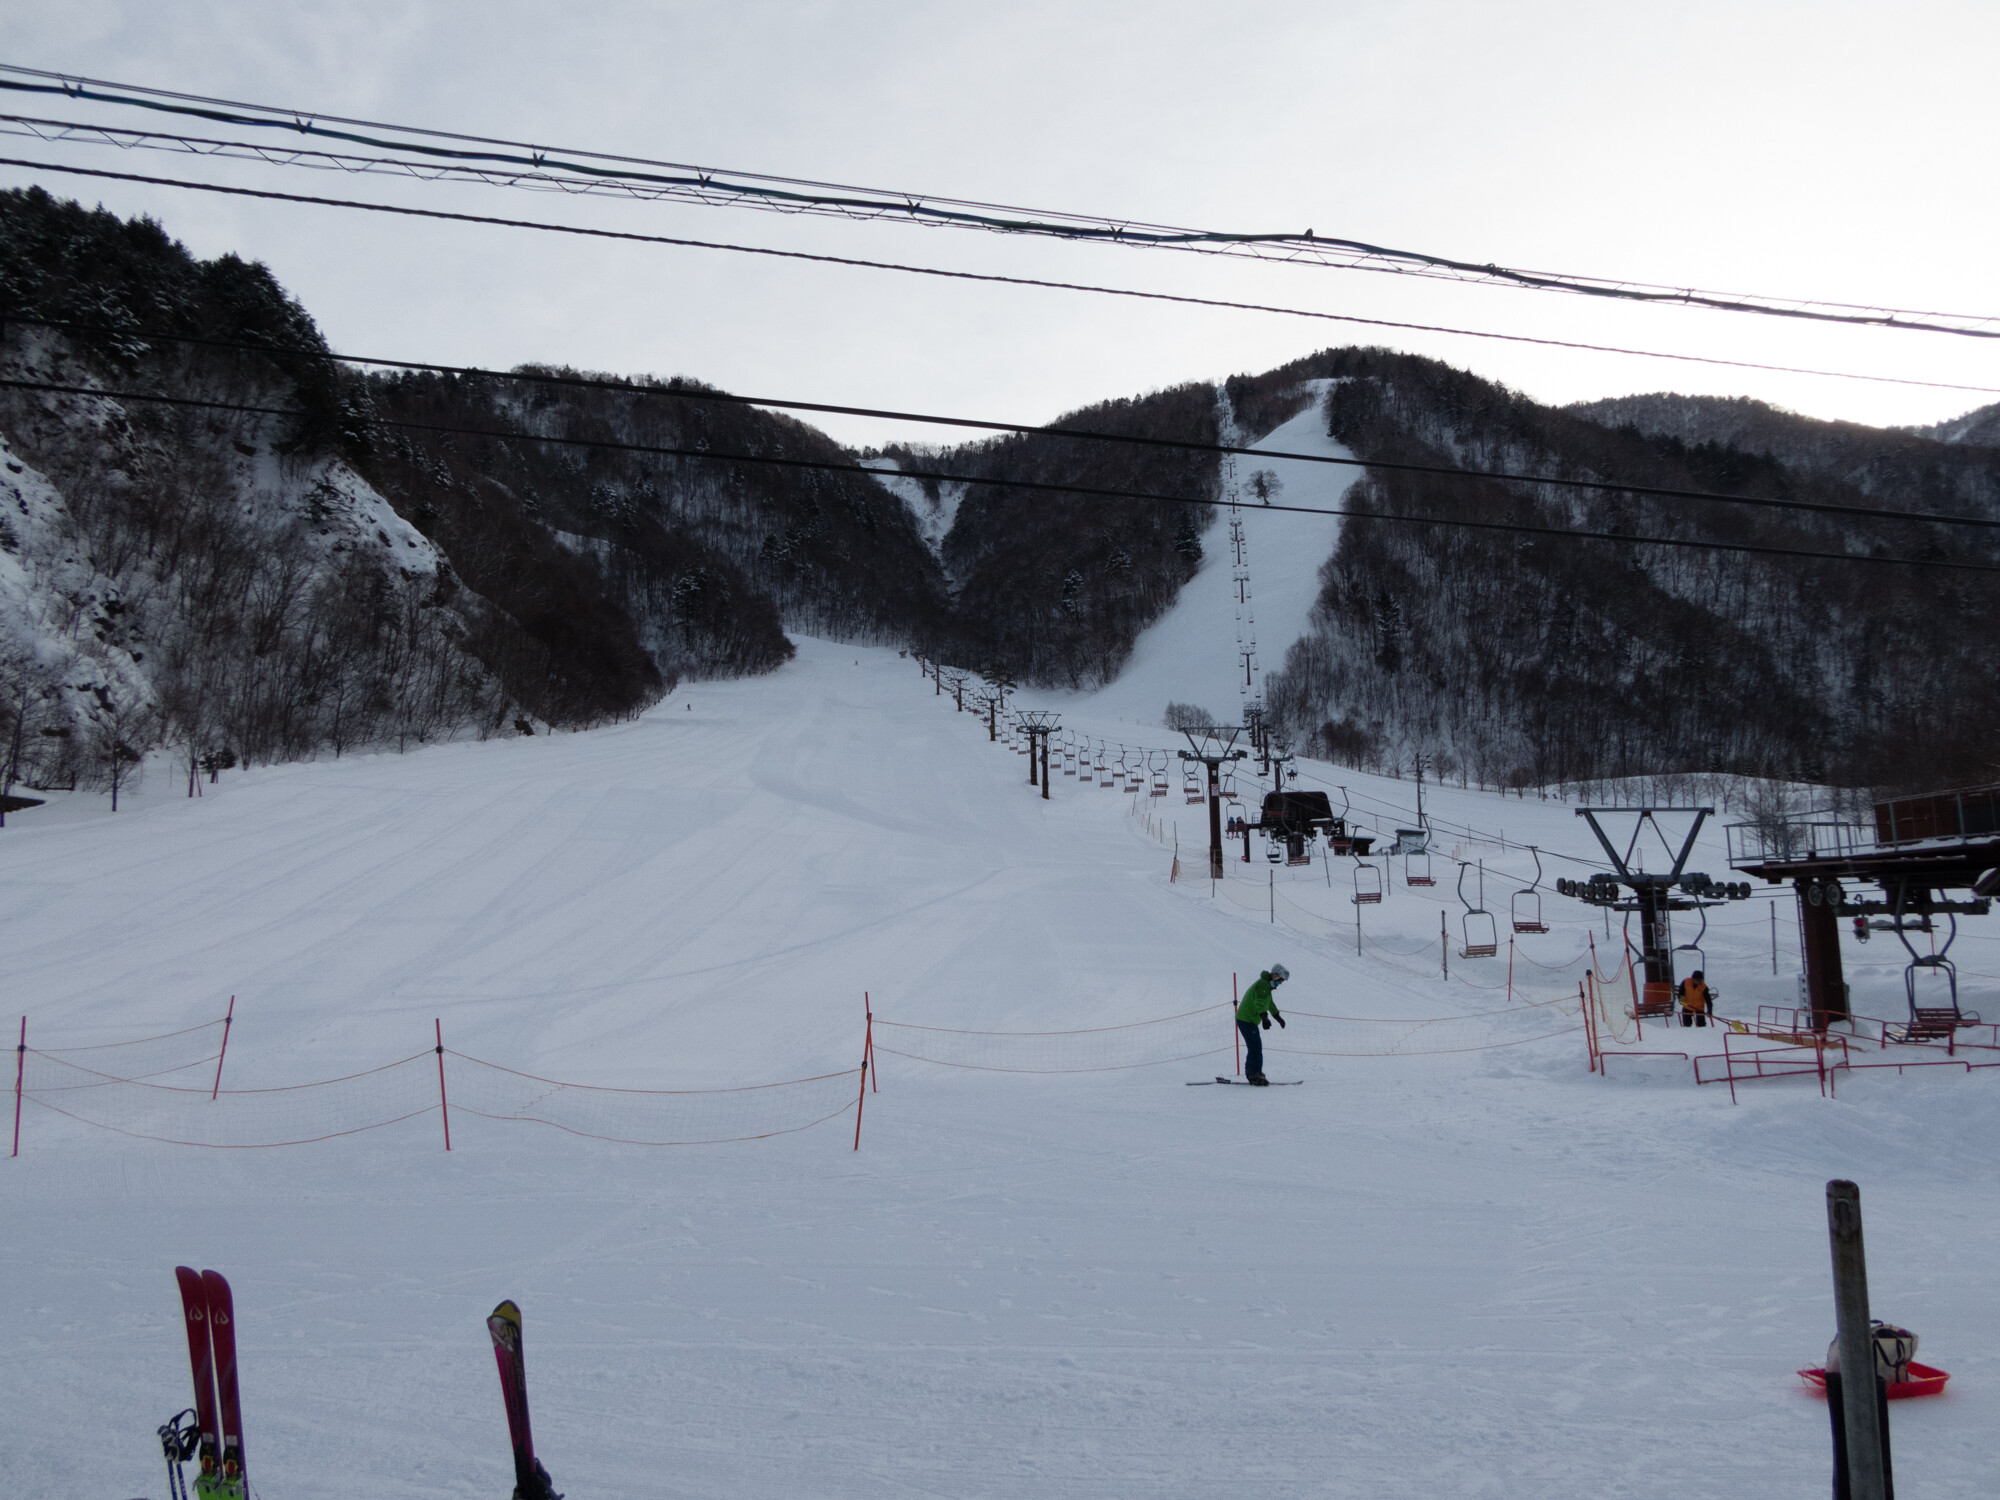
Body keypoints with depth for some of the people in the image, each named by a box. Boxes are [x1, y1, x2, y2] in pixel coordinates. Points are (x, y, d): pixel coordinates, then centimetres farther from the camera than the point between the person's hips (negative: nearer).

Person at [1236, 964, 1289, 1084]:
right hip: (1247, 1020, -11)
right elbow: (1260, 1002, -32)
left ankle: (1251, 1073, 24)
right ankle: (1255, 1075, -12)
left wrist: (1278, 1017, 47)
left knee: (1254, 1047, 16)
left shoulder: (1266, 985, 20)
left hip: (1245, 1019, 11)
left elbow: (1269, 1003, 37)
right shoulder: (1263, 985, -15)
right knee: (1256, 1048, -12)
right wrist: (1264, 1017, -46)